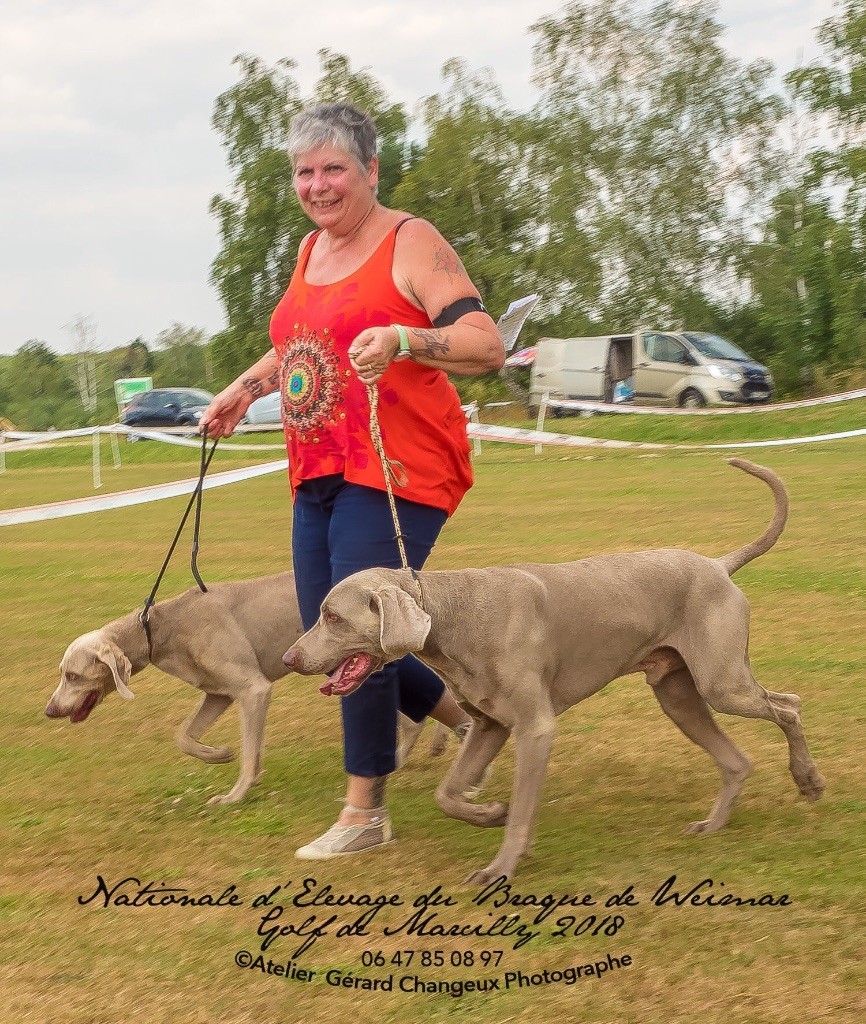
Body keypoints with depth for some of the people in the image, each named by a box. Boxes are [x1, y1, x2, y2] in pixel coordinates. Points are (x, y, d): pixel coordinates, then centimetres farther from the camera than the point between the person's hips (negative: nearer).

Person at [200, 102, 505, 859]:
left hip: (396, 473, -8)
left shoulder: (410, 243, -7)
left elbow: (487, 346, -16)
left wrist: (401, 337, -31)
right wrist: (246, 388, 29)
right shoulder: (312, 250, 16)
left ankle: (365, 812, 0)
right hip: (320, 476, 8)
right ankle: (468, 716, 30)